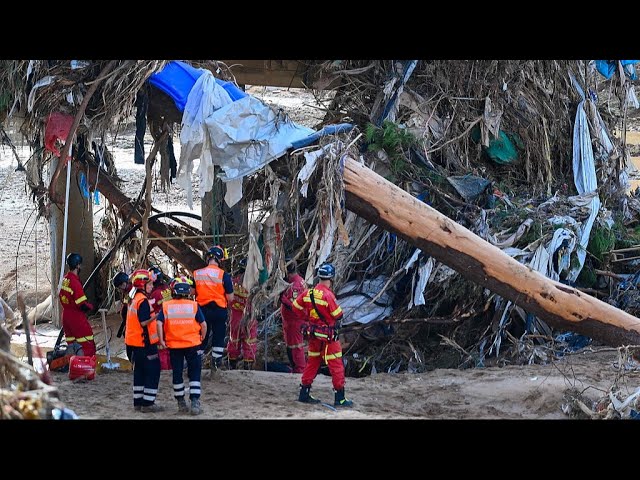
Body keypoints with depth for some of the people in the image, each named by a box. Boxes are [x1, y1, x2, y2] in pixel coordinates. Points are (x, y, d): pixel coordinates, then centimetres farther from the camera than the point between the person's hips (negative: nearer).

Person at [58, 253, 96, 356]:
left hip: (66, 315, 9)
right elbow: (82, 305, -22)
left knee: (71, 344, 15)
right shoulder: (75, 282, -22)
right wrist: (90, 306, -2)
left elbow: (60, 297, 16)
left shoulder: (65, 280, 4)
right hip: (77, 318, -9)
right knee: (87, 347, -5)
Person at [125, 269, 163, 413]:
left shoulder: (135, 299, 13)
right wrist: (156, 316, -32)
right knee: (153, 371, -5)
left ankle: (138, 401, 18)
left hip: (136, 343, 10)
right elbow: (143, 322, -24)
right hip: (145, 342, -10)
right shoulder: (143, 301, -17)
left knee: (140, 372, 14)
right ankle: (148, 403, -7)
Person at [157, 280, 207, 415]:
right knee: (194, 374, 5)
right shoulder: (194, 305, -4)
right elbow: (203, 324, -4)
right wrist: (202, 338, 11)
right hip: (192, 344, -2)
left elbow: (159, 323, -9)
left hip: (174, 345, 2)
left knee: (177, 374, 13)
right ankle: (195, 403, -5)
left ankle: (181, 403, 19)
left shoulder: (166, 306, -1)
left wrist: (161, 340, -2)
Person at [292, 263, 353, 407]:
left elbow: (296, 306, 11)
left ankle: (304, 394, 22)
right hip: (328, 335, -7)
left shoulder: (309, 292, 0)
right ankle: (340, 398, 1)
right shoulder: (328, 295, -21)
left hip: (314, 334, 7)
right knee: (336, 365, 0)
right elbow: (338, 315, -17)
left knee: (312, 362, 18)